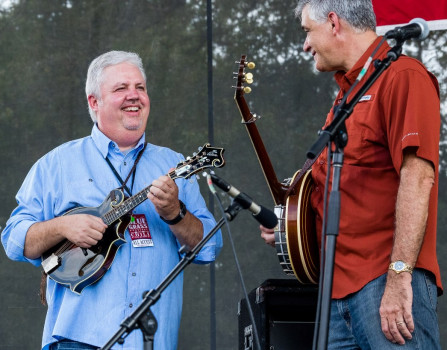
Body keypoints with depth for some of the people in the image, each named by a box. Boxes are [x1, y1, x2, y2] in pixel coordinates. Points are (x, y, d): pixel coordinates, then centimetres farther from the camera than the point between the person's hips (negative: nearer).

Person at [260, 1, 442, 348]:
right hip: (339, 289, 9)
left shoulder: (401, 76, -6)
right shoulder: (347, 91, 23)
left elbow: (417, 176, -17)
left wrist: (399, 275, -22)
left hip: (388, 283, -9)